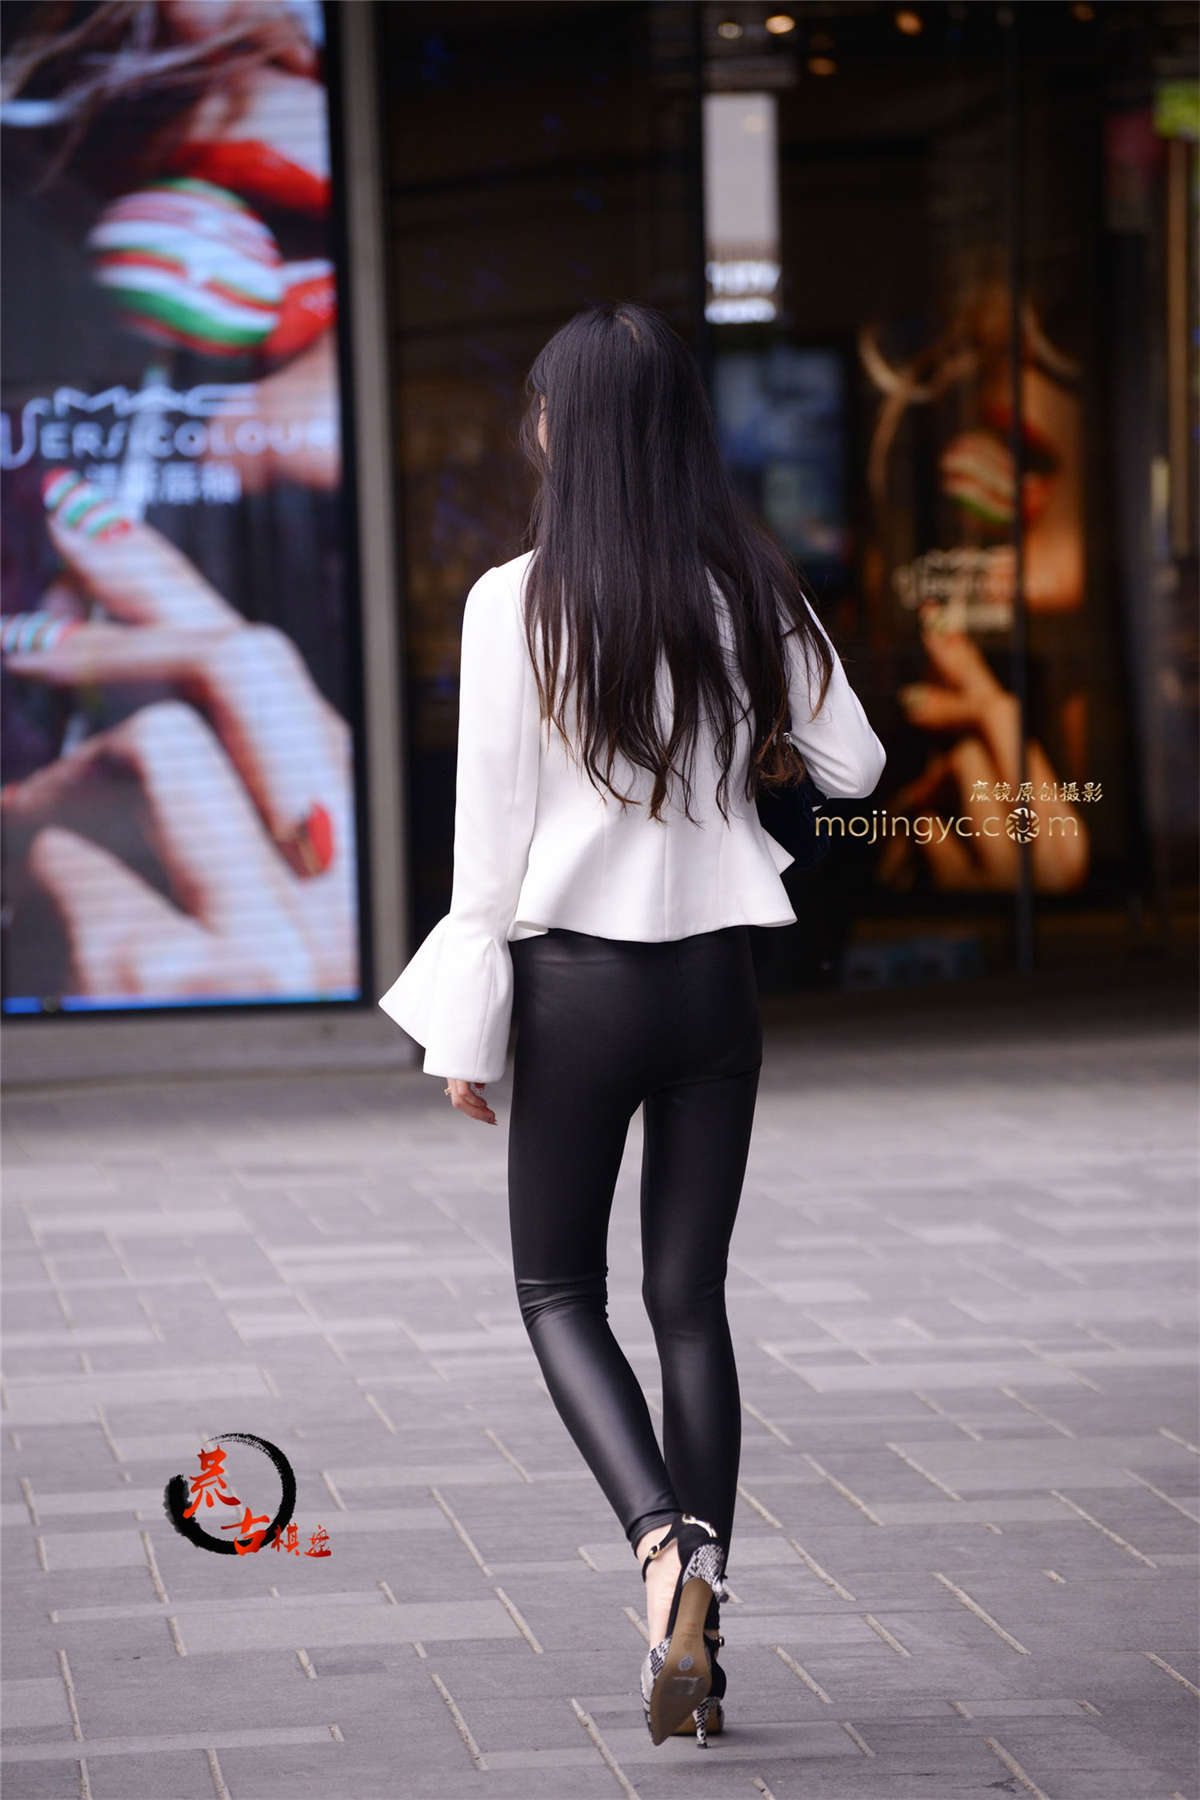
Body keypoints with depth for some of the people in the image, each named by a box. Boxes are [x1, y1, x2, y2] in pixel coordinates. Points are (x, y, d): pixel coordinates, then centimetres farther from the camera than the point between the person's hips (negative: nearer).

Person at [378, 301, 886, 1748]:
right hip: (716, 976, 3)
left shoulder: (520, 603, -12)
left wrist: (465, 1029, -3)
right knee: (692, 1299, 11)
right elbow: (855, 767, 5)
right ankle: (694, 1630, 9)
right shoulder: (751, 590, -3)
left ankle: (663, 1537, -14)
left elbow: (492, 830, -10)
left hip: (578, 978, -3)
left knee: (560, 1291, 11)